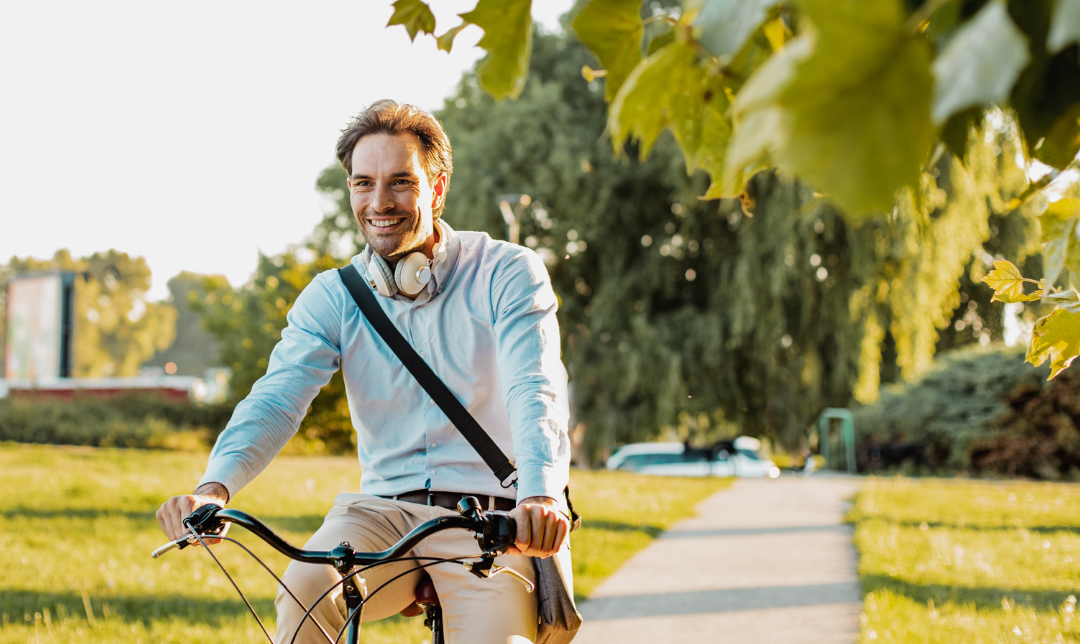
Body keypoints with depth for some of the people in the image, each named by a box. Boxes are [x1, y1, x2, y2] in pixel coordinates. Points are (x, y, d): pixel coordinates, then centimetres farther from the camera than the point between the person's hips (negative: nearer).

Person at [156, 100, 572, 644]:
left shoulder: (507, 273, -3)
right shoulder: (333, 298, 5)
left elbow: (536, 391, -18)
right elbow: (276, 399, -9)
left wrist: (541, 495, -39)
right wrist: (215, 487, -30)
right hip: (384, 511, 2)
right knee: (305, 590, -28)